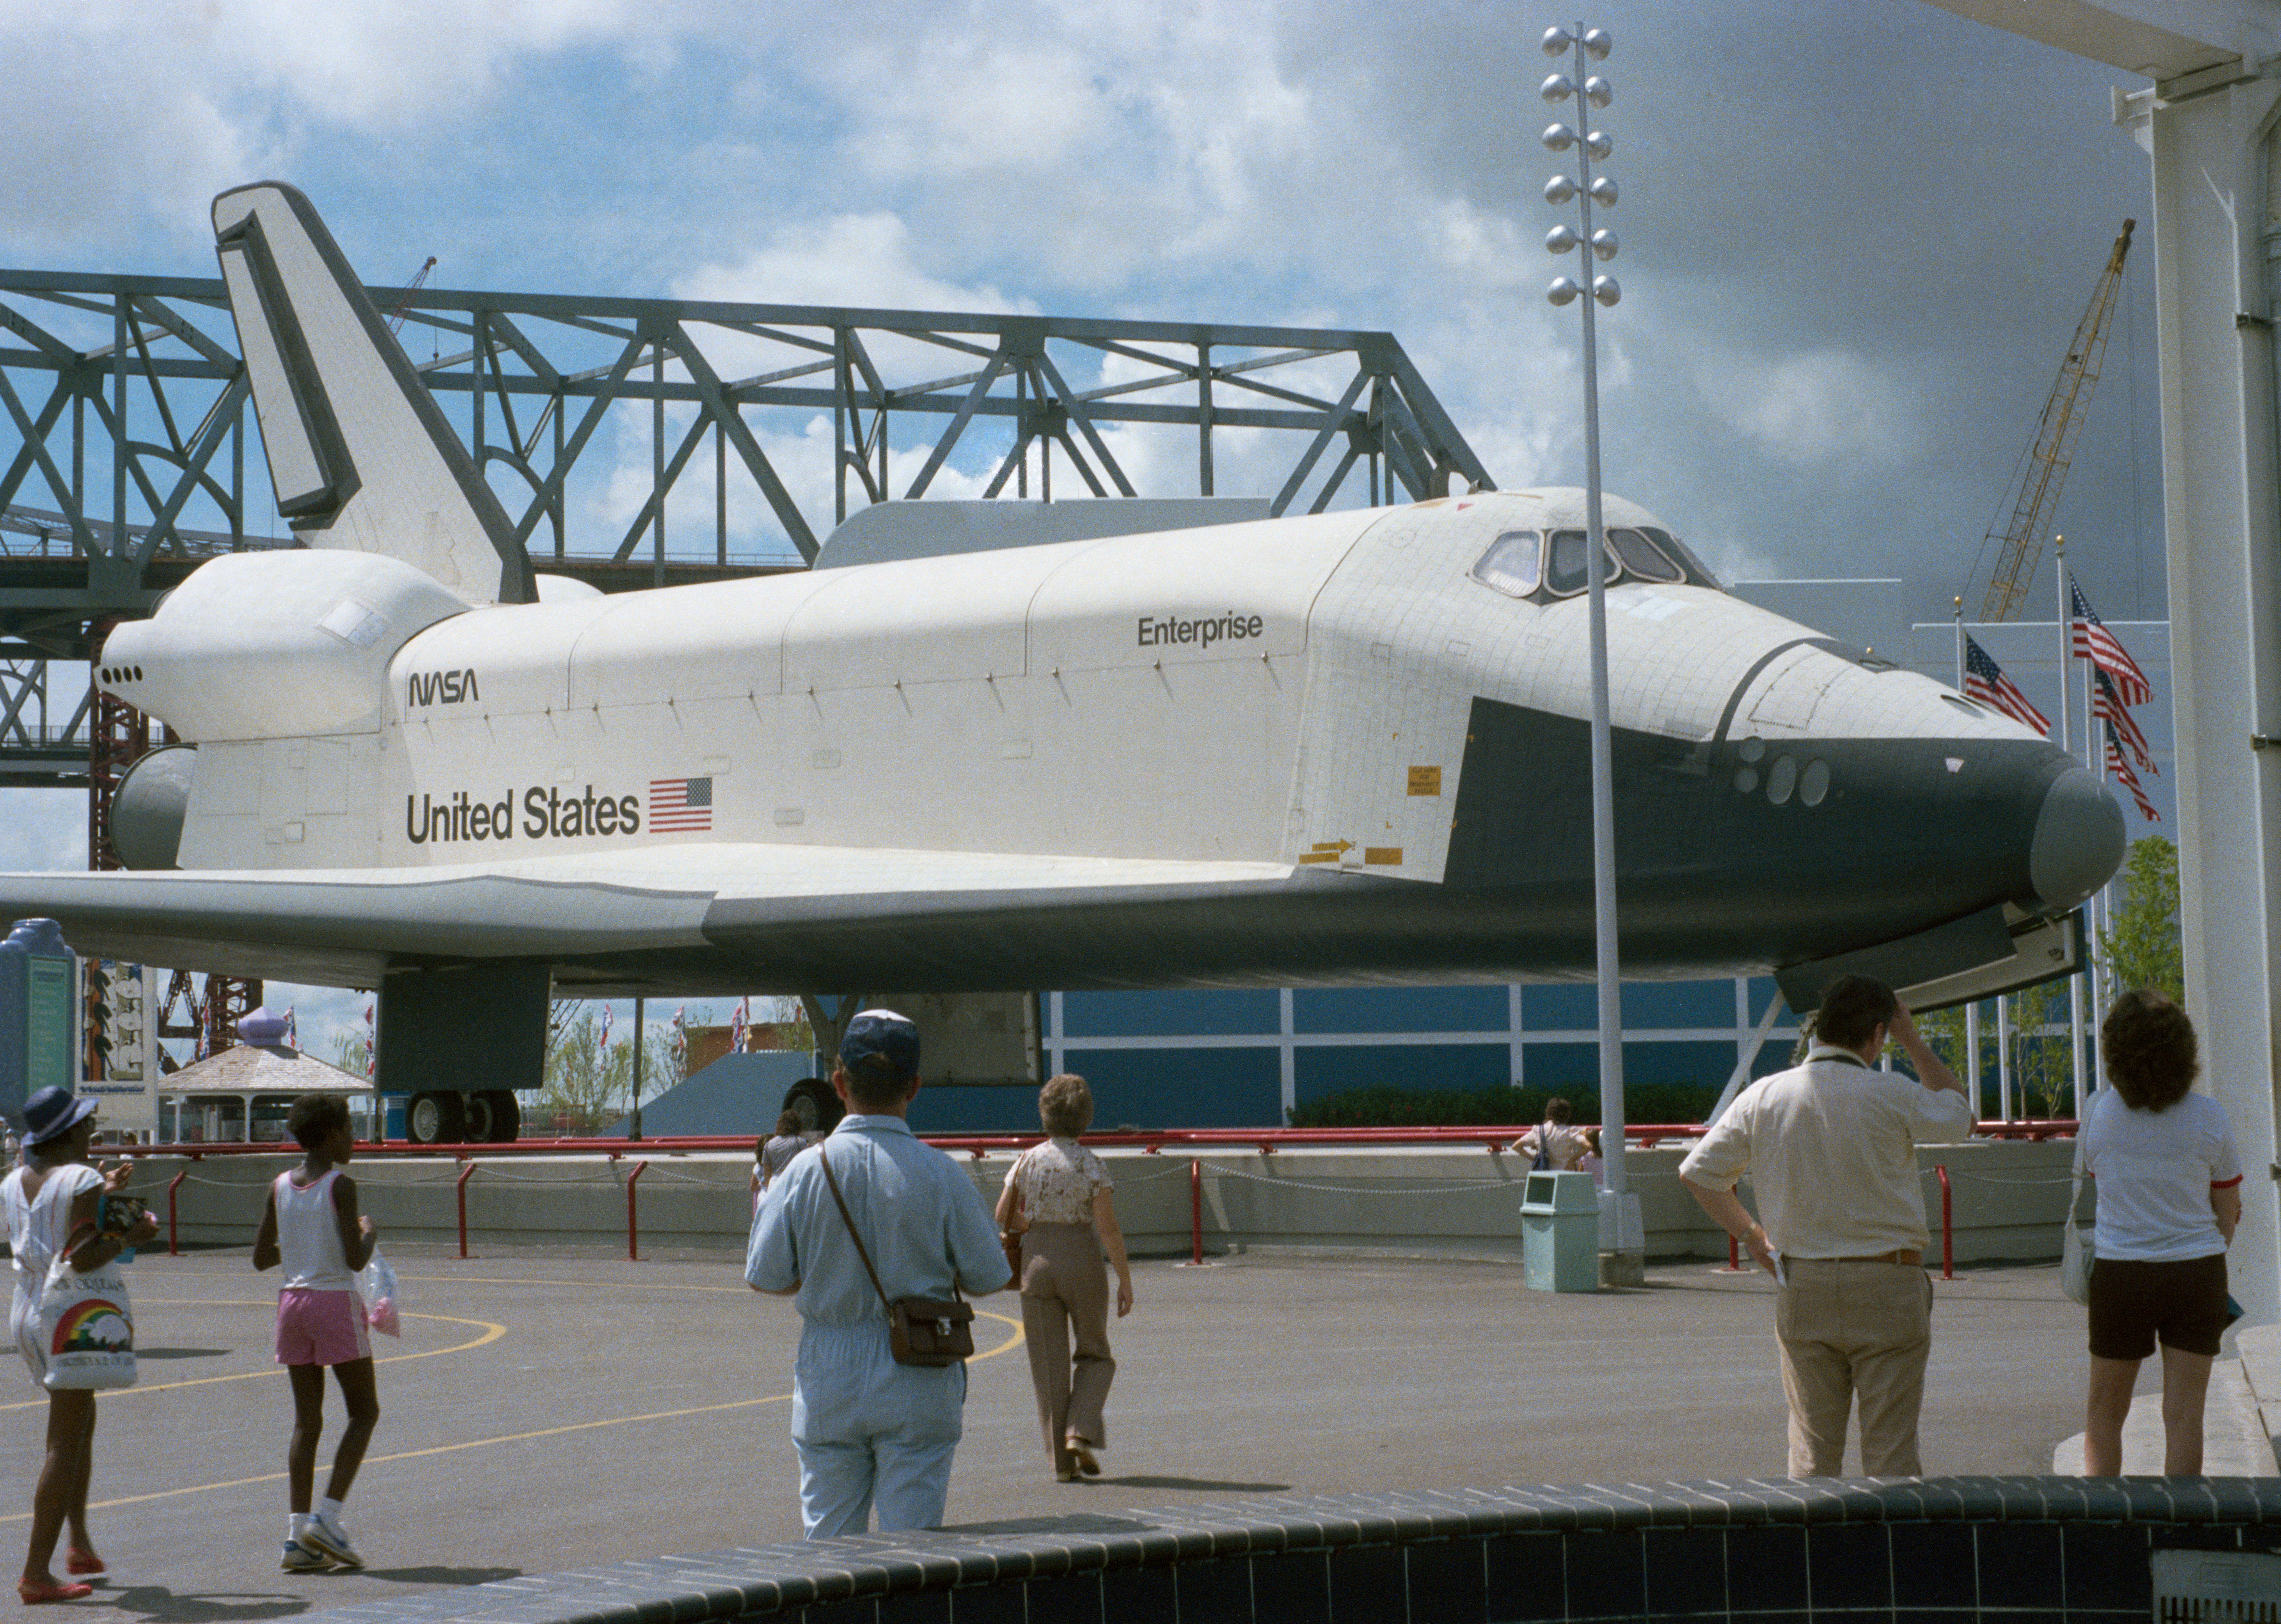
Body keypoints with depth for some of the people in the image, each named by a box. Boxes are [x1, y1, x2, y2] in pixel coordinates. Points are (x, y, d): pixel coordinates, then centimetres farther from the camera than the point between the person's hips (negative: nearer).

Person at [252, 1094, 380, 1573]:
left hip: (292, 1300, 6)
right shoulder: (340, 1186, -11)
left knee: (306, 1419, 8)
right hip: (336, 1301, -6)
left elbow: (261, 1258, 8)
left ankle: (297, 1534, 1)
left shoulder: (281, 1187, 6)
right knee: (364, 1412, 6)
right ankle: (327, 1518, -5)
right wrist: (370, 1234, 5)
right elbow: (356, 1260, -15)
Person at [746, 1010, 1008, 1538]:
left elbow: (764, 1276, 0)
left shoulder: (805, 1171, -5)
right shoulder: (940, 1175, -9)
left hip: (828, 1380, 2)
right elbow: (988, 1279, -3)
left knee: (828, 1541, 11)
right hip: (917, 1379, -1)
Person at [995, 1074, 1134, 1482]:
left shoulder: (1028, 1161, -1)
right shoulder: (1092, 1165, -9)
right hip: (1083, 1264, -2)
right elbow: (1109, 1229, -13)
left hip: (1037, 1262, 2)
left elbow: (1004, 1216, 5)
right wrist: (1126, 1282, -8)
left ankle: (1061, 1460, 6)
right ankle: (1081, 1433, -4)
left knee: (1049, 1365, 8)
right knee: (1094, 1355, 17)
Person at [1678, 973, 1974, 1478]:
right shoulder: (1891, 1096, -10)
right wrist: (1913, 1042, 16)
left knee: (1811, 1445, 9)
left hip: (1801, 1288, 3)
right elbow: (1958, 1115, 12)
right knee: (1890, 1450, 2)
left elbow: (1696, 1173, 7)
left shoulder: (1764, 1096, 0)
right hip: (1886, 1288, -3)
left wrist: (1750, 1235, 16)